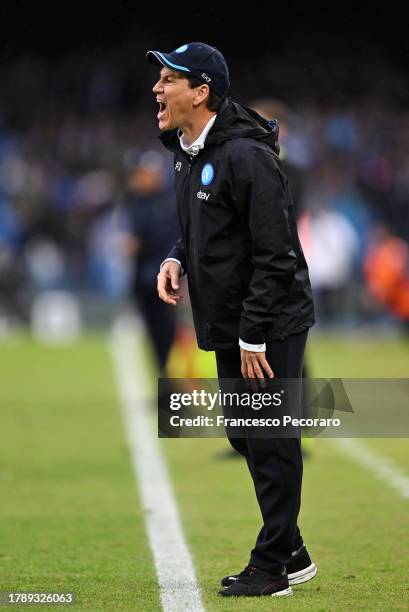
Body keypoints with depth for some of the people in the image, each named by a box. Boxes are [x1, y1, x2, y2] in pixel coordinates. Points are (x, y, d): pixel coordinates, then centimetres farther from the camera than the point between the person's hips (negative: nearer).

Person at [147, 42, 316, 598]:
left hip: (271, 327, -10)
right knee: (249, 440, 15)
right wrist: (177, 259, 2)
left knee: (271, 444, -3)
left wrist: (253, 336, -22)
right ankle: (291, 555, 26)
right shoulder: (189, 154, 10)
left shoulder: (245, 156, -20)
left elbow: (276, 254, -22)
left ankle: (272, 567, 3)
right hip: (229, 326, 10)